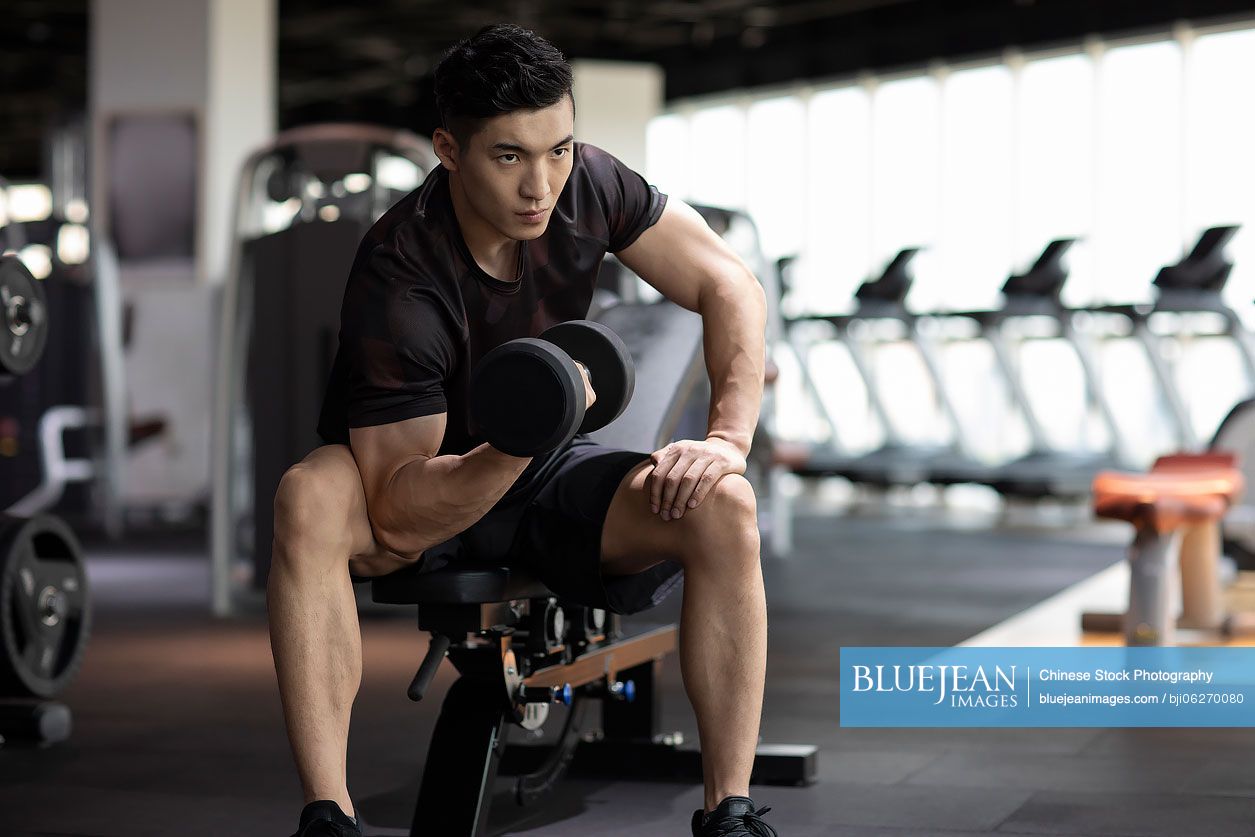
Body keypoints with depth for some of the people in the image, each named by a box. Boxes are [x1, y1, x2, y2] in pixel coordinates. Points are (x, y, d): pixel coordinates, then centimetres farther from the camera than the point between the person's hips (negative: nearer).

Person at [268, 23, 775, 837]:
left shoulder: (585, 184, -17)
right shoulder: (399, 280, -30)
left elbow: (730, 288, -10)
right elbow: (400, 519, -30)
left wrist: (727, 439, -25)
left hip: (545, 476, 4)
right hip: (423, 499, -3)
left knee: (723, 504, -26)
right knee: (309, 497, -37)